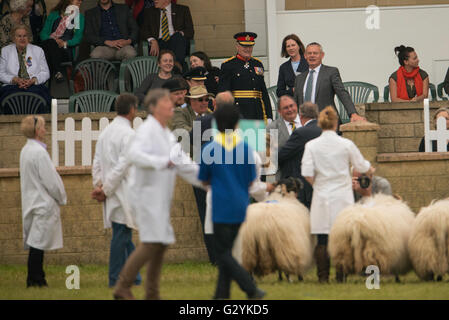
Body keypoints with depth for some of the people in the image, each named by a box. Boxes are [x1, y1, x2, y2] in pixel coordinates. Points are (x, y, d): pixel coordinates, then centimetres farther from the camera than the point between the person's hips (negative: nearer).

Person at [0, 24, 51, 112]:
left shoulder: (38, 50, 16)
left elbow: (45, 73, 12)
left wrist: (33, 80, -9)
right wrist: (15, 79, -9)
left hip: (34, 86, 0)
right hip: (12, 87, 0)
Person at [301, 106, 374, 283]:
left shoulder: (312, 145, -4)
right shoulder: (346, 144, -4)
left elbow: (307, 174, -8)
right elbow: (361, 166, 6)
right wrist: (371, 170, 29)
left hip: (322, 197, 0)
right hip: (342, 197, 0)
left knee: (322, 241, 3)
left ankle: (323, 276, 3)